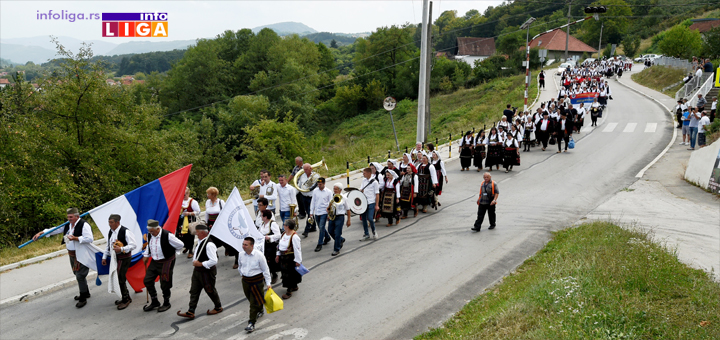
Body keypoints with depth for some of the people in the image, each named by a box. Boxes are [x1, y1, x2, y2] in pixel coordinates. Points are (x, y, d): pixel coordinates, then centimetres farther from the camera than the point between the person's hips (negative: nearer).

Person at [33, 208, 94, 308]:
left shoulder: (84, 225, -18)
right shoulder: (68, 225, 10)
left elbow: (89, 239, -25)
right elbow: (55, 230, 11)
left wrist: (75, 238, -27)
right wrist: (40, 233, 3)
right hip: (72, 254, 9)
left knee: (80, 276, -9)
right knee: (77, 274, 19)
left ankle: (83, 299, 1)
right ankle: (85, 293, 36)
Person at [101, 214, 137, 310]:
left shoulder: (125, 232, -16)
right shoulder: (110, 232, 9)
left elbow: (133, 245, -18)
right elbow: (108, 245, 22)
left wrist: (121, 249, -27)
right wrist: (104, 257, 19)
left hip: (124, 258, -8)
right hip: (115, 258, 8)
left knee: (121, 278, -8)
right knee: (116, 278, 11)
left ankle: (126, 299, 6)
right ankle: (125, 298, 24)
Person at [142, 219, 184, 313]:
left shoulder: (167, 236, -22)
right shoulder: (149, 235, -3)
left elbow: (180, 245, -9)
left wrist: (170, 252, 5)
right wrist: (146, 255, 10)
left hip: (166, 262, -6)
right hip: (154, 262, 6)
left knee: (164, 284, 1)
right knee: (147, 281, 5)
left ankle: (166, 303, 23)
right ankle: (154, 302, 23)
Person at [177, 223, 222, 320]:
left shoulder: (209, 244, -26)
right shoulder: (200, 241, 5)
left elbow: (214, 261, -30)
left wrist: (200, 264, -25)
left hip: (207, 272, -9)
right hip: (197, 270, 9)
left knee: (210, 290, 10)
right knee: (194, 291, 8)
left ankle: (218, 307, 31)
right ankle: (190, 312, 11)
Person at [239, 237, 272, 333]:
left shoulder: (259, 255, -18)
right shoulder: (242, 255, -3)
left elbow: (265, 270, -10)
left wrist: (268, 283, -9)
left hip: (257, 281, -5)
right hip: (245, 280, 5)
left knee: (254, 302, -4)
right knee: (250, 299, 19)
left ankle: (251, 323, -1)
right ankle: (260, 311, 47)